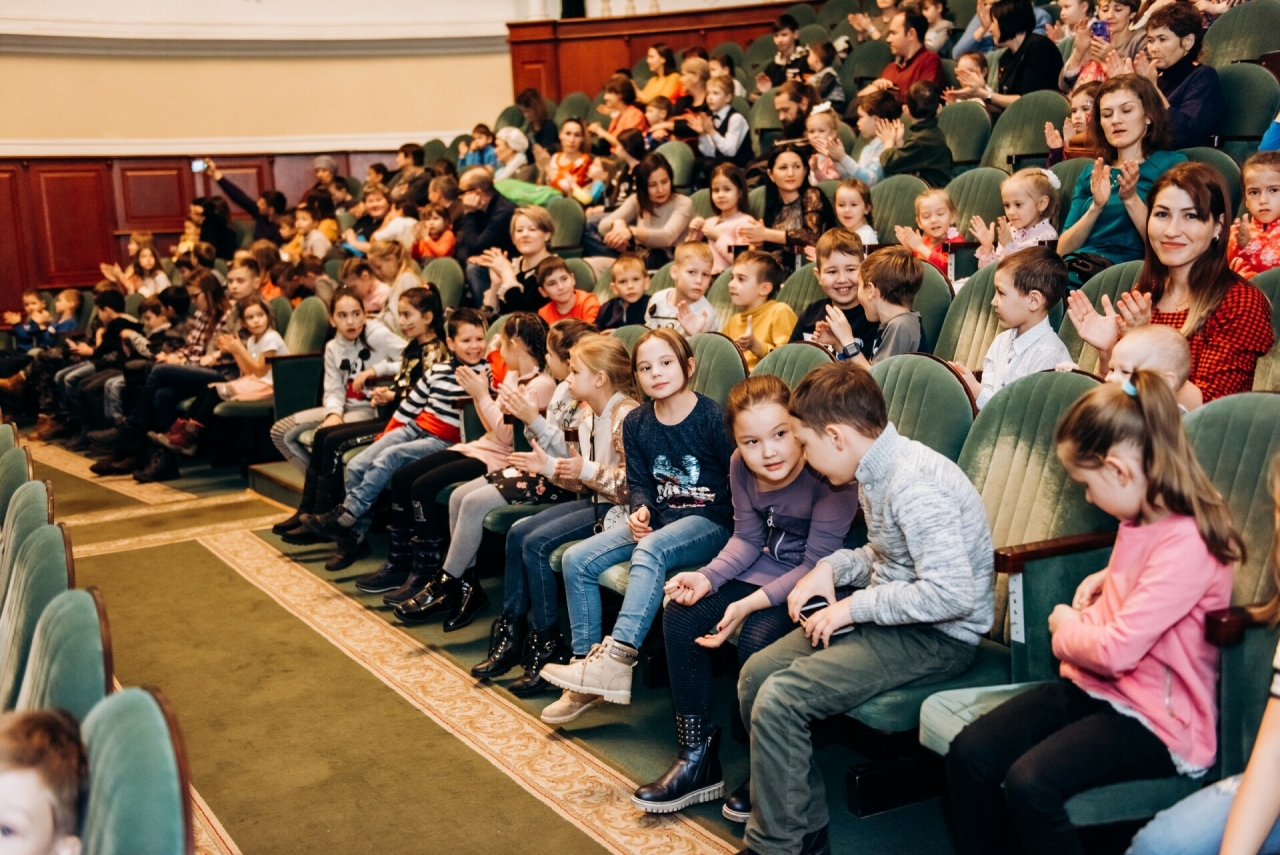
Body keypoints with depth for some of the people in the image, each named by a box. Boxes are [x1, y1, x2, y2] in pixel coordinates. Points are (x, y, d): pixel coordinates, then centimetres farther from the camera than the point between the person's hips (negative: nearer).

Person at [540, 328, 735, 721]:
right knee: (577, 559, -11)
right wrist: (641, 509, -8)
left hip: (709, 521, -6)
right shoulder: (636, 423, 6)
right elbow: (638, 481, 13)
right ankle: (587, 666, -9)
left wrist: (738, 531, -19)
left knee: (650, 550, -37)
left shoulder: (713, 417, -11)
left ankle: (617, 659, -40)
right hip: (658, 519, 7)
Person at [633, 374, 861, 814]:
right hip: (765, 572, 7)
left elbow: (817, 563, -24)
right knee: (679, 615, -7)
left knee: (757, 638, -31)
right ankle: (697, 758, 3)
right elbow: (747, 539, 5)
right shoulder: (741, 467, -6)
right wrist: (707, 577, -14)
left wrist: (751, 603, -30)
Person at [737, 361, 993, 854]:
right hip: (888, 614, 10)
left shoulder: (914, 486, -24)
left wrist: (856, 606, -20)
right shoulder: (876, 471, 7)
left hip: (939, 637, -10)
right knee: (756, 674, 2)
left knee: (780, 700, -21)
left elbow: (953, 593, -30)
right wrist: (833, 568, 2)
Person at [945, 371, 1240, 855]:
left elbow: (1116, 650, -24)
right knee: (969, 754, -11)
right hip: (1093, 688, 9)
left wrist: (1064, 628, -4)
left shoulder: (1185, 543, -21)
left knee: (1029, 782, -30)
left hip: (1155, 722, -9)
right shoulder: (1140, 520, 8)